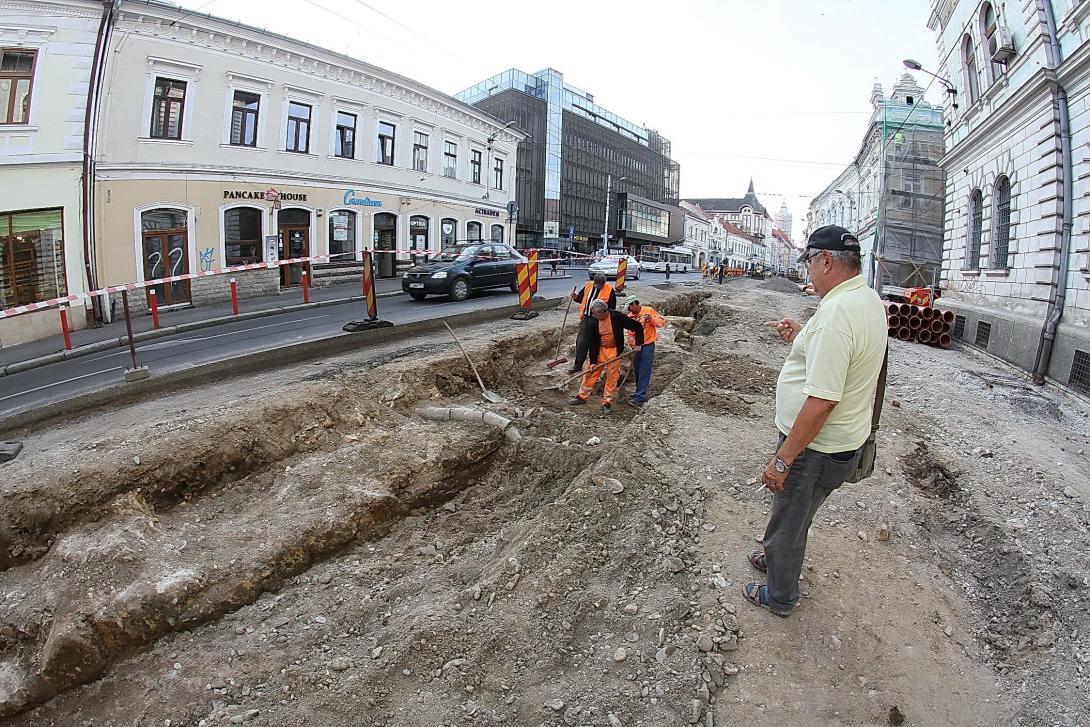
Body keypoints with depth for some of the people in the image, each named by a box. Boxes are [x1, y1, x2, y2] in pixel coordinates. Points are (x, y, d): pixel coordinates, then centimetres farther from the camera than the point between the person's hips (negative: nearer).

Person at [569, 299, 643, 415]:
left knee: (612, 377, 1)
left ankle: (607, 403, 13)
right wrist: (592, 361, -7)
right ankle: (582, 396, 21)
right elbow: (591, 343, -6)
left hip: (614, 351, -2)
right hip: (599, 350, 3)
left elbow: (638, 327, -10)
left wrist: (638, 344, -10)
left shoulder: (618, 317, -19)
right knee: (590, 373, 5)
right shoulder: (593, 322, -10)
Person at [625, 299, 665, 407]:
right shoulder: (630, 316, 6)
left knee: (644, 373, -6)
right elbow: (630, 333, 10)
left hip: (647, 346, -6)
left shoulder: (648, 310, -7)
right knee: (636, 372, 14)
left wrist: (650, 318, -22)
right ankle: (640, 393, 29)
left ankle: (640, 398, -7)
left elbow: (662, 322, -8)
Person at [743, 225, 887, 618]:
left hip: (817, 450, -9)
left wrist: (782, 459, -24)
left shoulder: (836, 312, -29)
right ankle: (777, 557, 53)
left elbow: (821, 400, -31)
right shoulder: (869, 299, 4)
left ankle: (779, 597, 35)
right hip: (844, 439, 9)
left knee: (788, 523, 13)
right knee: (791, 514, 30)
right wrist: (802, 340, 7)